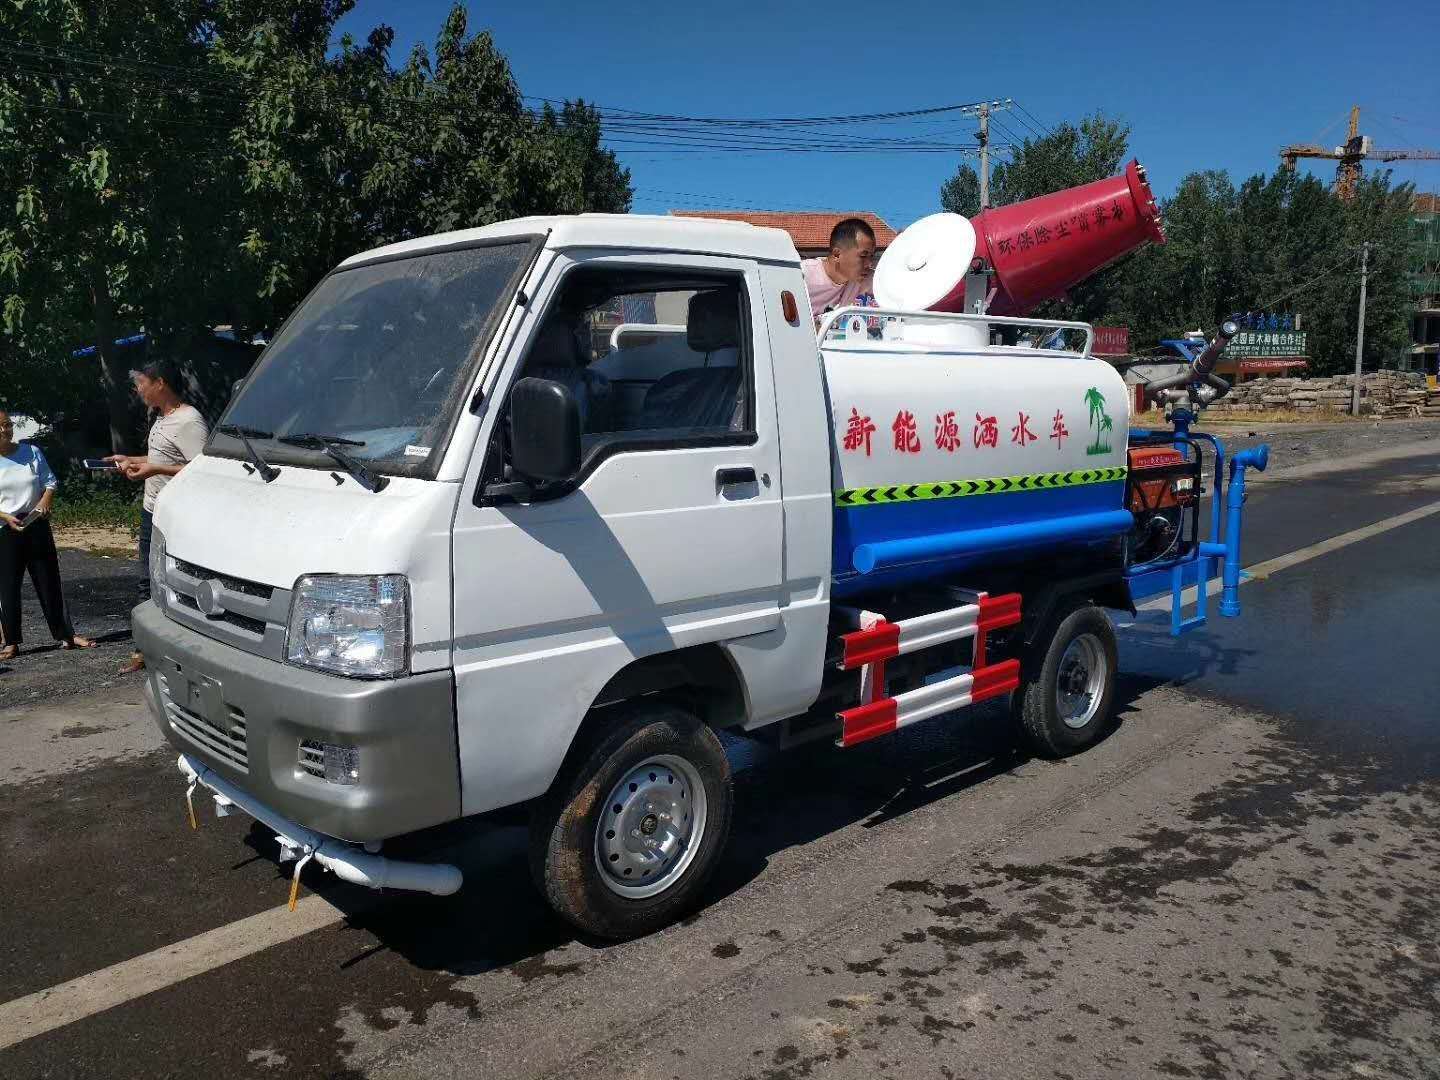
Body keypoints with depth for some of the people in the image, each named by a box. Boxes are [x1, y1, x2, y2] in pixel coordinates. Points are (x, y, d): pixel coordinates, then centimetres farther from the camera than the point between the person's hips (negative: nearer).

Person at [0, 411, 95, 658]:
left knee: (49, 581, 6)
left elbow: (50, 482, 8)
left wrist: (45, 501, -11)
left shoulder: (31, 452, 4)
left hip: (37, 525, 2)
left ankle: (66, 635, 11)